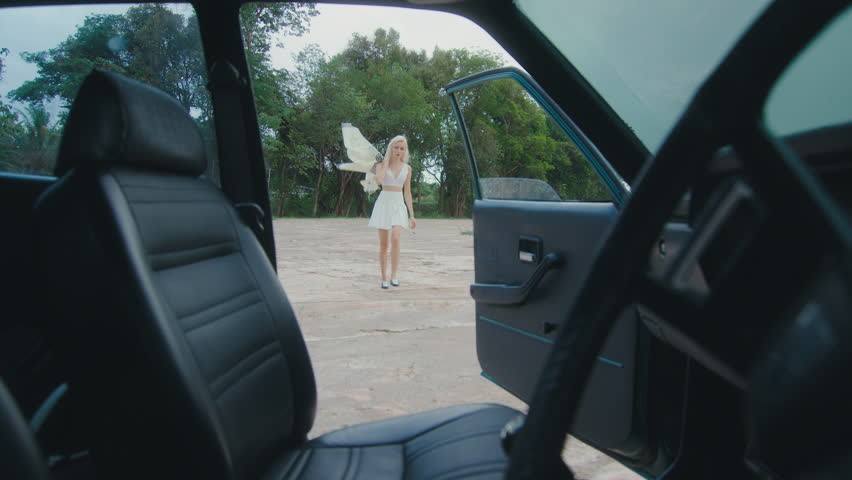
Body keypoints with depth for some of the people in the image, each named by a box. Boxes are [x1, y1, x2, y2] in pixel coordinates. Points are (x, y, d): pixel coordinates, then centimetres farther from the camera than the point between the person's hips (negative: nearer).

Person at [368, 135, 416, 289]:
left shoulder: (407, 168, 9)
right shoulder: (381, 165, 2)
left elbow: (407, 192, 12)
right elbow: (379, 180, -20)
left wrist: (412, 215, 10)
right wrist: (387, 160, -9)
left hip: (399, 204, 1)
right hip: (384, 203, -1)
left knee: (395, 238, -21)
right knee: (383, 243, 2)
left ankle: (393, 275, -12)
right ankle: (384, 278, 11)